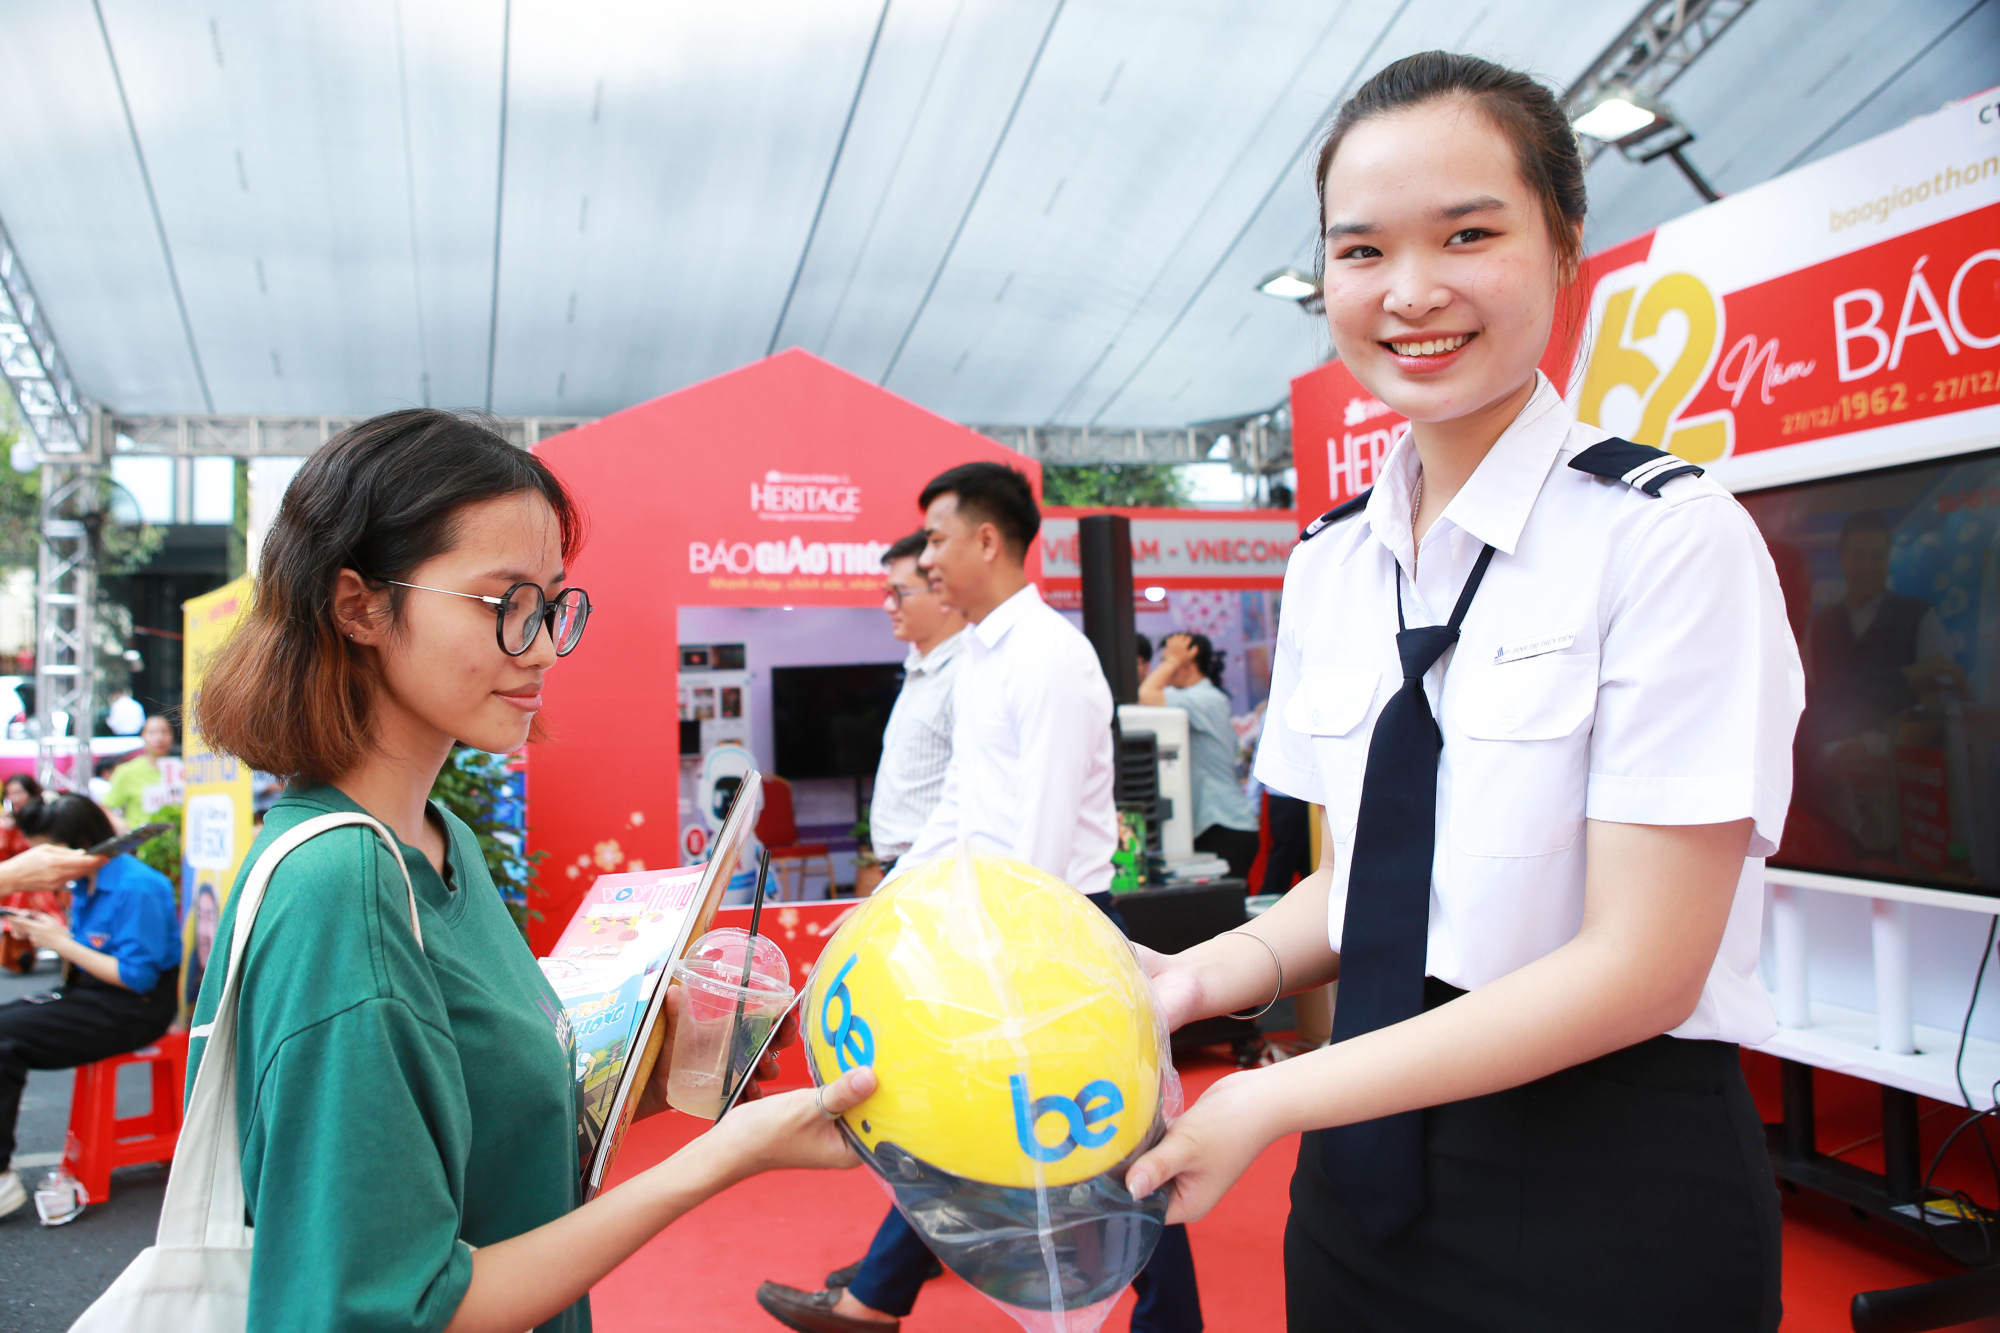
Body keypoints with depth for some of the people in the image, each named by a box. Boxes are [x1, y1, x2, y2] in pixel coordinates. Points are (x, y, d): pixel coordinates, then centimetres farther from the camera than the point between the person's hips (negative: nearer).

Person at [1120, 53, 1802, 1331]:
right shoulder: (1330, 563, 2)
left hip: (1613, 1191, -5)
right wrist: (1201, 978, -9)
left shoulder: (1672, 536, -15)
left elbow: (1641, 964, -19)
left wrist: (1271, 1102, -20)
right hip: (1370, 1168, 5)